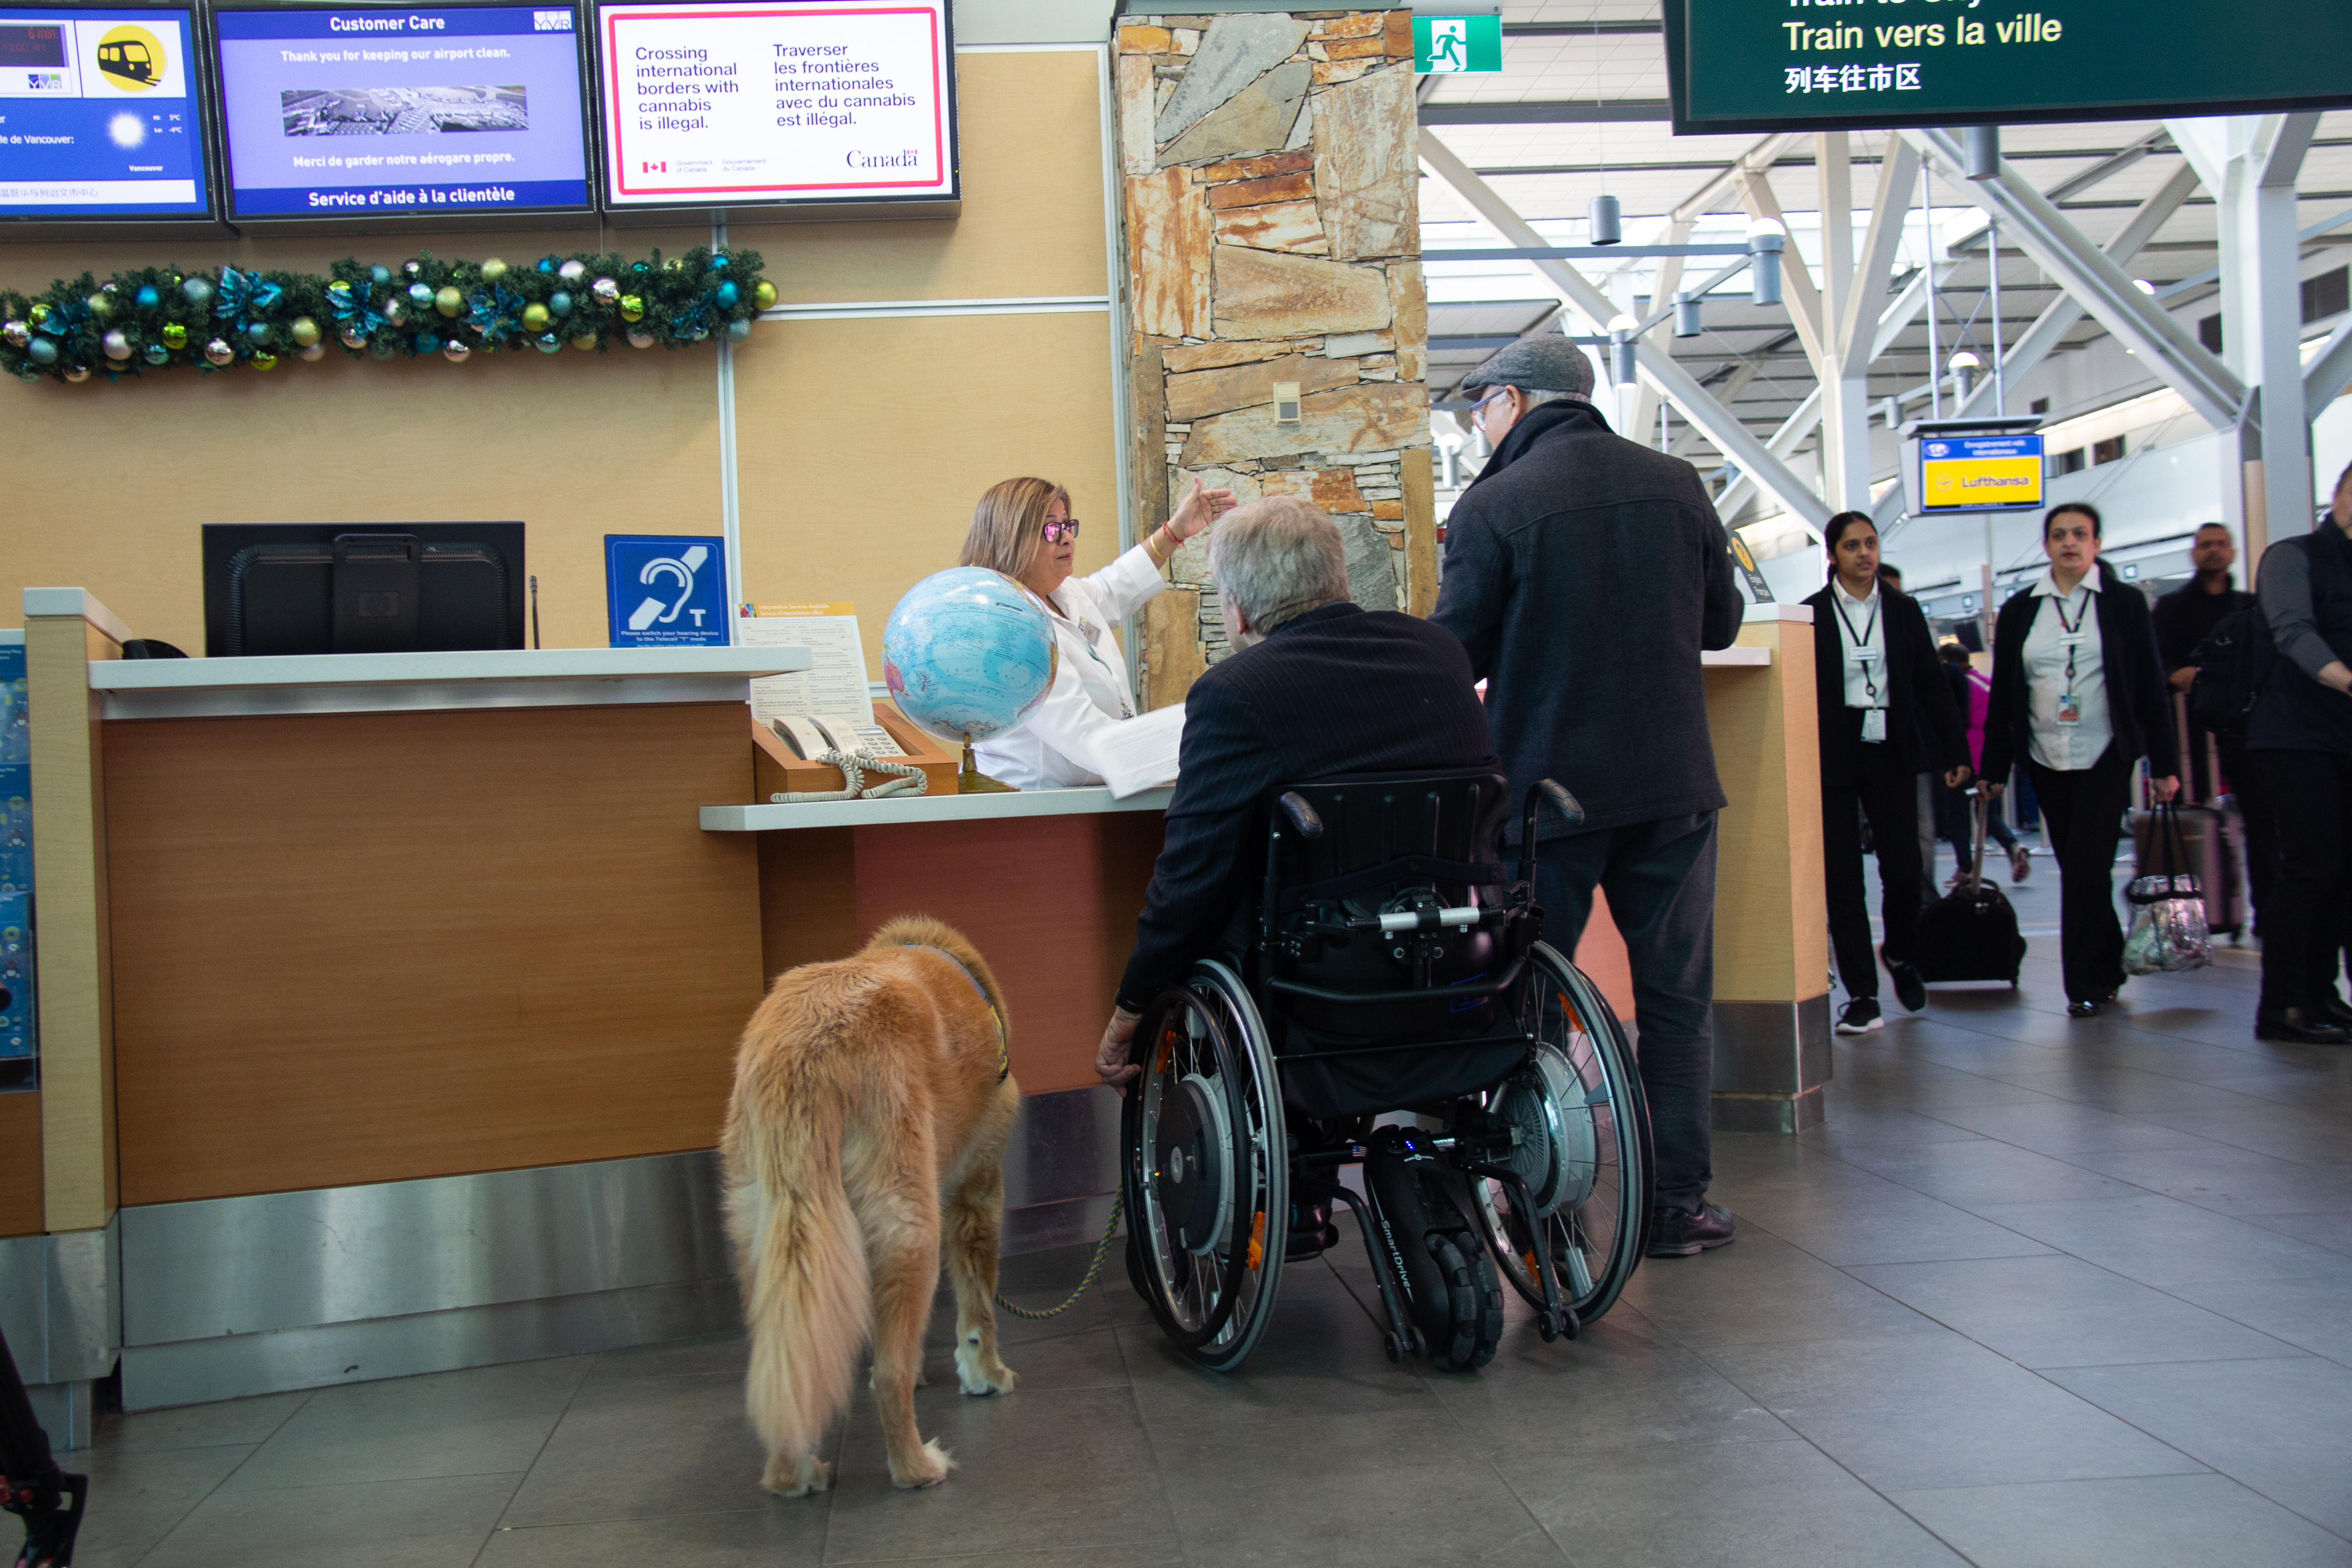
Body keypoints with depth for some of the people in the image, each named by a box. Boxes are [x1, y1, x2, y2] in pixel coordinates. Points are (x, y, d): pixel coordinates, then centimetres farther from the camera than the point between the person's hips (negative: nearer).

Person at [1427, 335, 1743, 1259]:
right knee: (1675, 993, 11)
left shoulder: (1494, 505, -10)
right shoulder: (1676, 485, 3)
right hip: (1672, 780, 3)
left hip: (1547, 784, -3)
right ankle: (1678, 1202, 14)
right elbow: (1721, 622, 13)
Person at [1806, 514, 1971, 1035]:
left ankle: (1901, 957, 30)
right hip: (1833, 756, -2)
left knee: (1903, 869, 0)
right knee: (1842, 879, -1)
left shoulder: (1903, 610, 8)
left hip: (1890, 753, 2)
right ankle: (1862, 996, 5)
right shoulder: (1812, 614, 1)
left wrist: (1955, 748, 3)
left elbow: (1931, 683, 9)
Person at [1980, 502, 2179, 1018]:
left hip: (2105, 756, -3)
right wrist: (1994, 768, 5)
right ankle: (2109, 967, 23)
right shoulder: (2019, 610, 6)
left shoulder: (2125, 602, 1)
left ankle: (2086, 983, -1)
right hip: (2046, 758, 3)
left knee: (2087, 867, -9)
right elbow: (2002, 694, 8)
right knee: (2076, 869, 8)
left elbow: (2151, 686, 1)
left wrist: (2163, 763, -2)